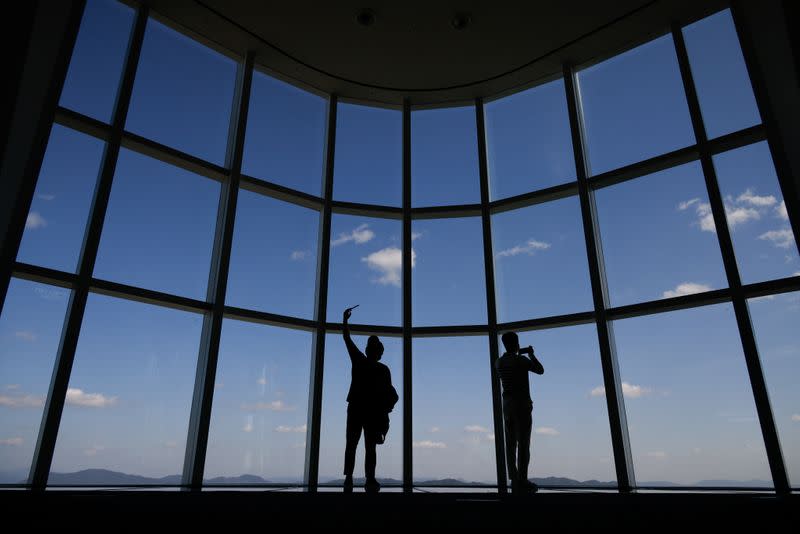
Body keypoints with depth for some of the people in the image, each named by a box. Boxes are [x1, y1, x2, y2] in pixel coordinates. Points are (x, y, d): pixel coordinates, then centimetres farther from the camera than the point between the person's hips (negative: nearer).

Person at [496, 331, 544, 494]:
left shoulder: (499, 362, 7)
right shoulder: (521, 360, -11)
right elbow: (540, 370, 1)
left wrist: (519, 353, 30)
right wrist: (531, 354, 13)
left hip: (507, 404, 6)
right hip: (522, 404, -6)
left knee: (511, 443, 3)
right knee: (523, 443, -5)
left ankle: (514, 480, 3)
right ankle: (522, 481, -7)